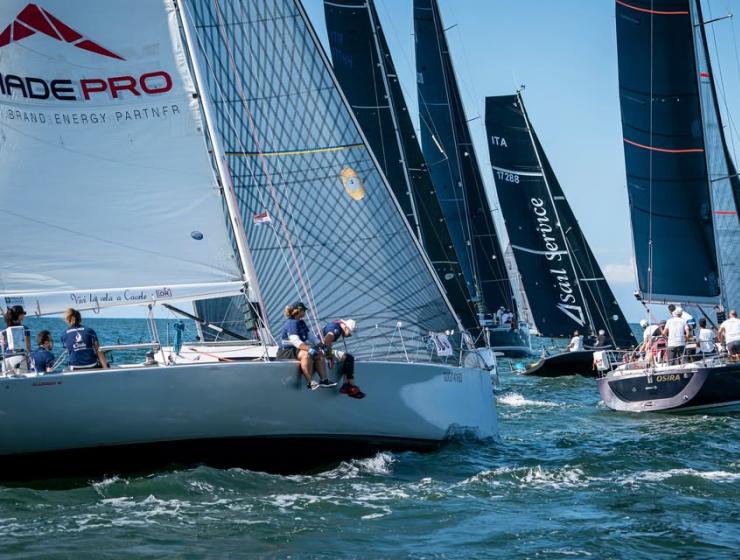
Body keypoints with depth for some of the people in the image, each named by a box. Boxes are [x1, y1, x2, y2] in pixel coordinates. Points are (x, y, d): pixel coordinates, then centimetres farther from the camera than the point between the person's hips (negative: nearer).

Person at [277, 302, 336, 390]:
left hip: (296, 350, 10)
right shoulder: (291, 323, -17)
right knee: (306, 354, -35)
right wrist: (309, 349, -38)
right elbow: (295, 341, -29)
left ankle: (324, 380, -12)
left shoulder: (301, 323, 14)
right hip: (286, 352, -10)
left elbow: (310, 336, 16)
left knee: (319, 354, -3)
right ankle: (310, 382, -38)